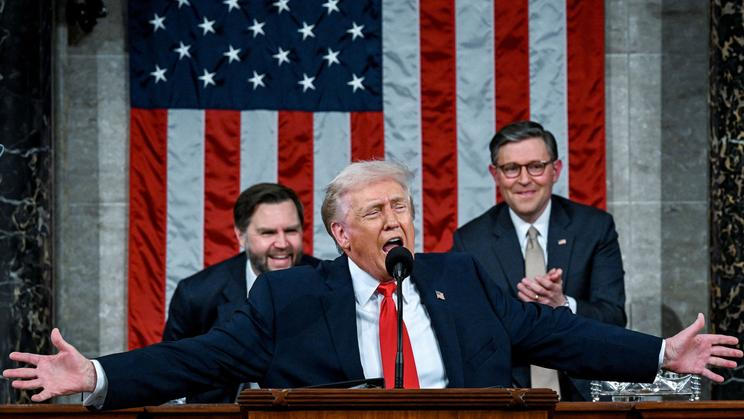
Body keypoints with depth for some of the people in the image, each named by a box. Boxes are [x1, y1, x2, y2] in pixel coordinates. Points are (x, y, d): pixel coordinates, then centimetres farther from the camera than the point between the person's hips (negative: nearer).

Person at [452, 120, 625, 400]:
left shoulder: (595, 227, 6)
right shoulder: (469, 241, 5)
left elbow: (614, 320, 0)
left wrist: (563, 305, -19)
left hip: (582, 390, 0)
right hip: (503, 399, 0)